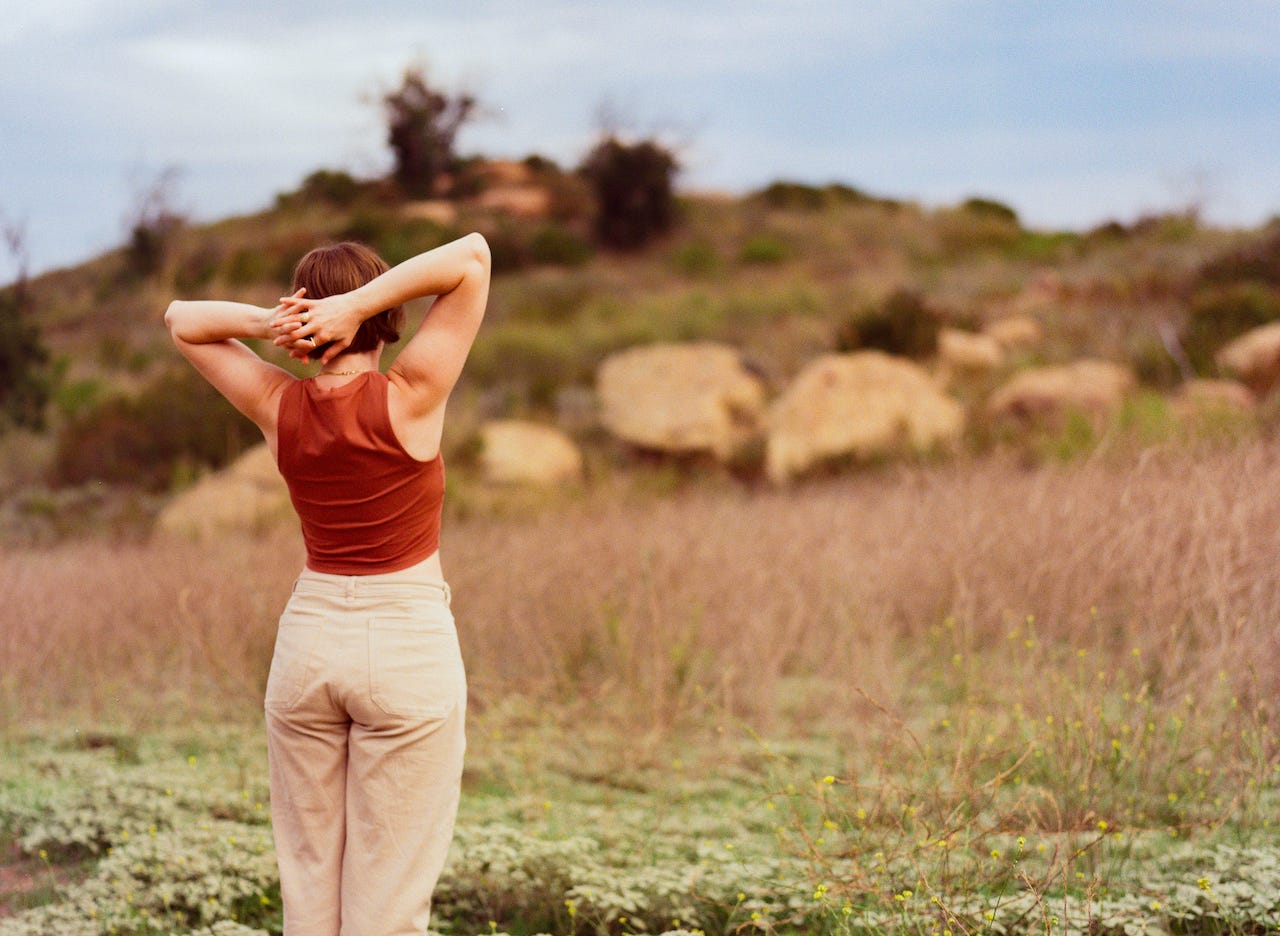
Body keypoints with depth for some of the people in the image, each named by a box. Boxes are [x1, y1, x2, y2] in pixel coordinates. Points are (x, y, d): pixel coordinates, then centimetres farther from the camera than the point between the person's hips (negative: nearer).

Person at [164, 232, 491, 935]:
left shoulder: (280, 407, -2)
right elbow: (472, 255, -13)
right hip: (408, 646, -4)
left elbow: (180, 319, 12)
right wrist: (358, 305, -18)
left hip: (307, 641, 4)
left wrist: (266, 323, -7)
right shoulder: (407, 399, -13)